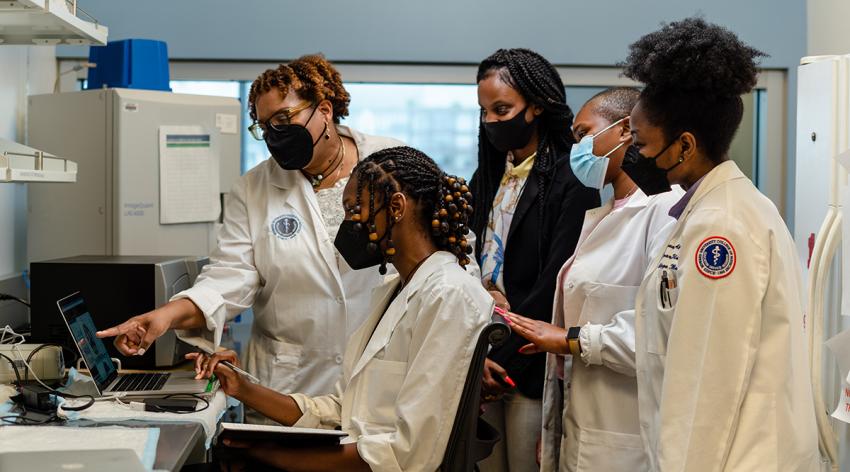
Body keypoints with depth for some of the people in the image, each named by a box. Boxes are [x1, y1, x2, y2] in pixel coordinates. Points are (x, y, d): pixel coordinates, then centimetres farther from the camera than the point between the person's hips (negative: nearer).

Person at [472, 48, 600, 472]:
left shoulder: (570, 181, -10)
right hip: (484, 359, 6)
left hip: (532, 369, -6)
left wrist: (502, 358, -11)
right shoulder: (487, 177, 14)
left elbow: (555, 283, -15)